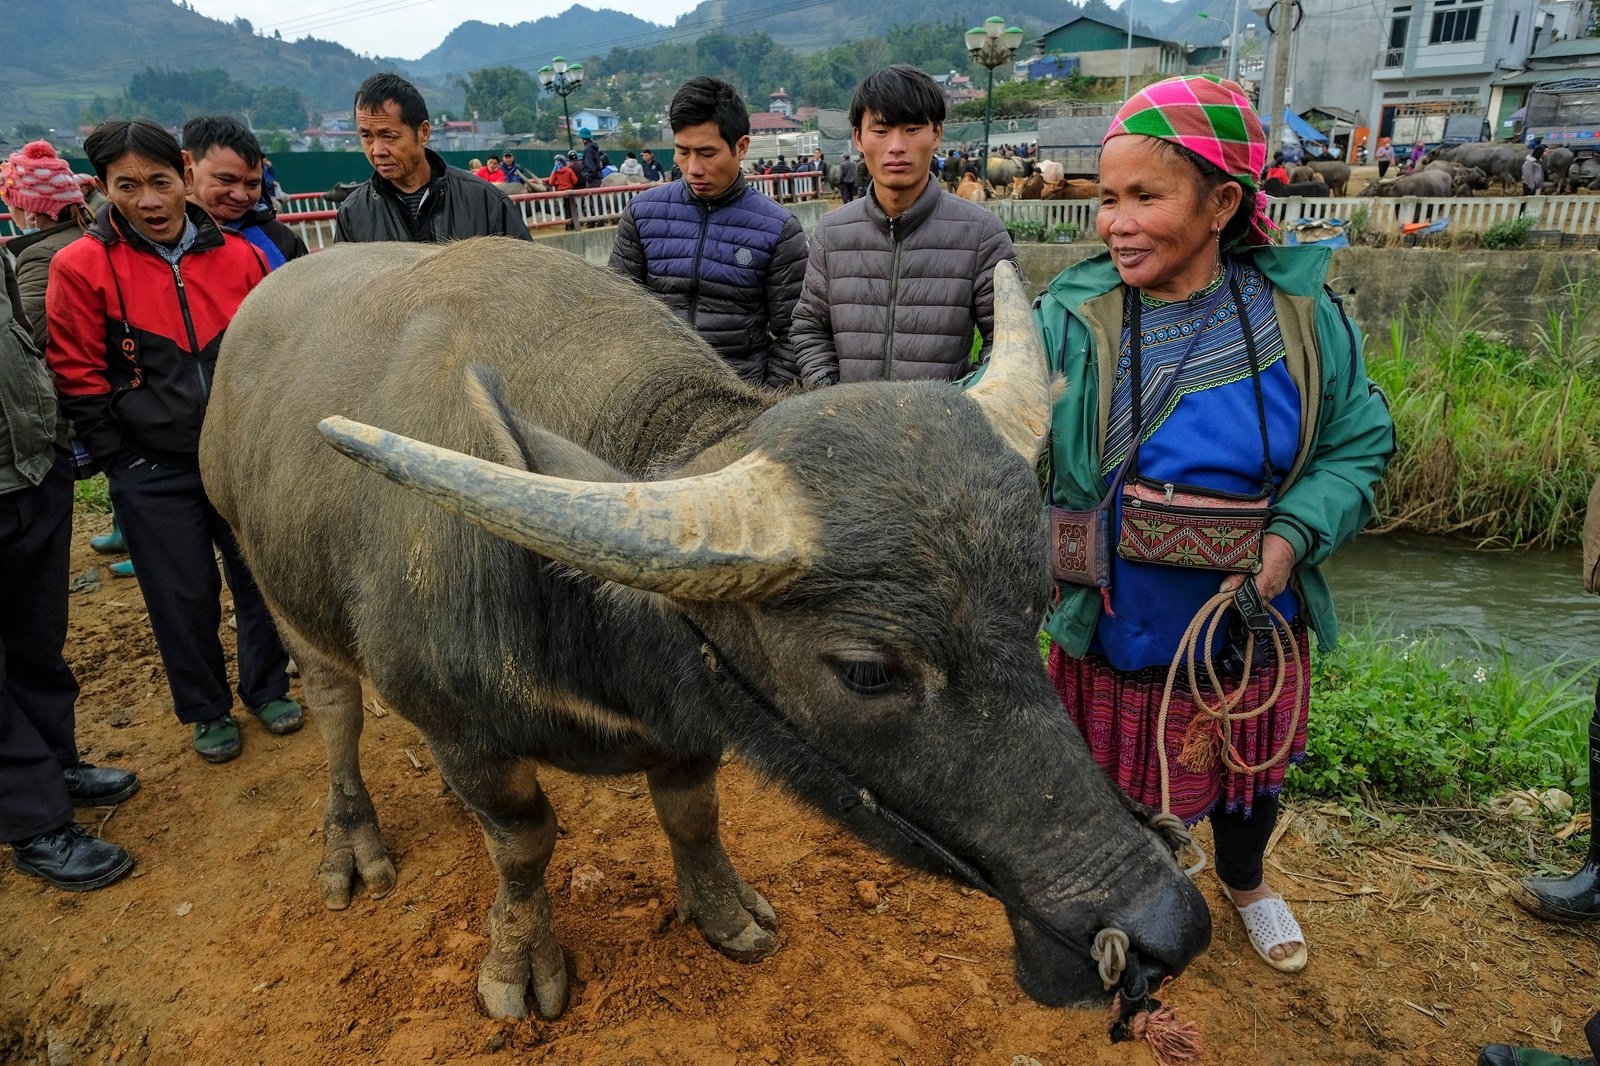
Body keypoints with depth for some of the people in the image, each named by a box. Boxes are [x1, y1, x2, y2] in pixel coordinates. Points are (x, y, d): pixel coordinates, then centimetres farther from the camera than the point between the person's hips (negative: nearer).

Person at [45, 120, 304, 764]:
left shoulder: (238, 255, -1)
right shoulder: (82, 267, -8)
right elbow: (79, 379, -4)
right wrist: (123, 461, -6)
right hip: (152, 470, -2)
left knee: (261, 579, 10)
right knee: (184, 597, 7)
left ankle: (267, 689, 33)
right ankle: (207, 712, 28)